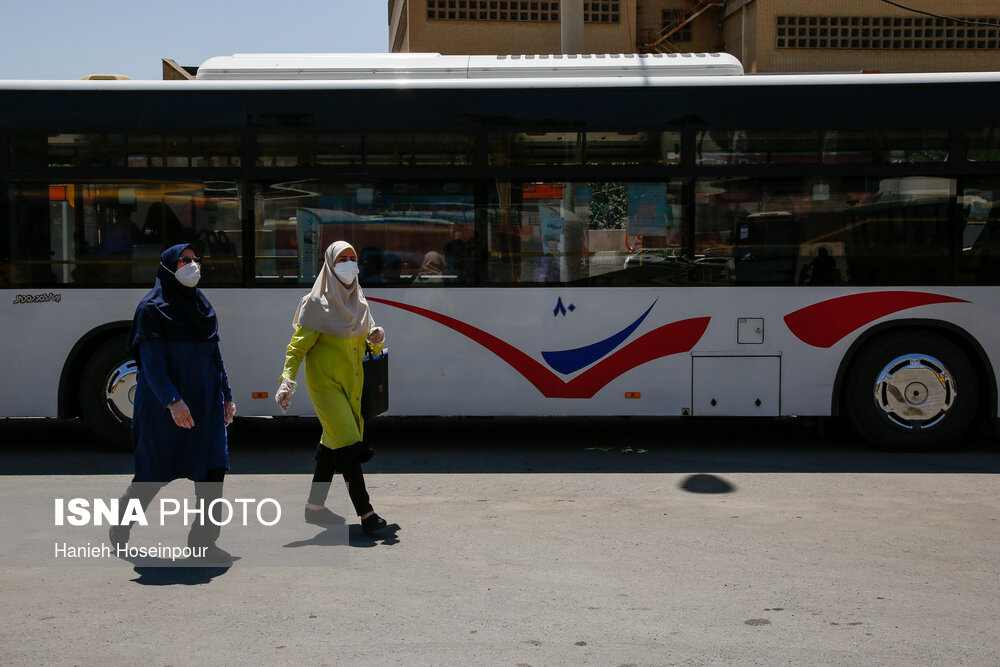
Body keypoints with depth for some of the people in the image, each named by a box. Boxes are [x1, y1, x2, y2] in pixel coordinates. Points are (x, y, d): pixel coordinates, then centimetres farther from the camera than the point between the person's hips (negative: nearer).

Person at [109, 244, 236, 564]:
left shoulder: (202, 306, 13)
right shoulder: (152, 308, -8)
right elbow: (152, 361, -15)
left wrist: (227, 395, 15)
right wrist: (172, 401, -25)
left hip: (204, 402, 6)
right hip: (164, 405, -5)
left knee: (213, 468, -6)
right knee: (154, 471, 6)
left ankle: (204, 539, 2)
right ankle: (121, 523, 31)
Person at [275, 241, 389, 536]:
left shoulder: (359, 302, 11)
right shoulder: (317, 303, -9)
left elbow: (371, 344, 15)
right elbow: (298, 345, -12)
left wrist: (377, 337, -10)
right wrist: (287, 380, -24)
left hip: (351, 384, 7)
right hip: (325, 383, -7)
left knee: (333, 445, 13)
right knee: (348, 447, -13)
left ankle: (314, 506, 25)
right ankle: (365, 513, -11)